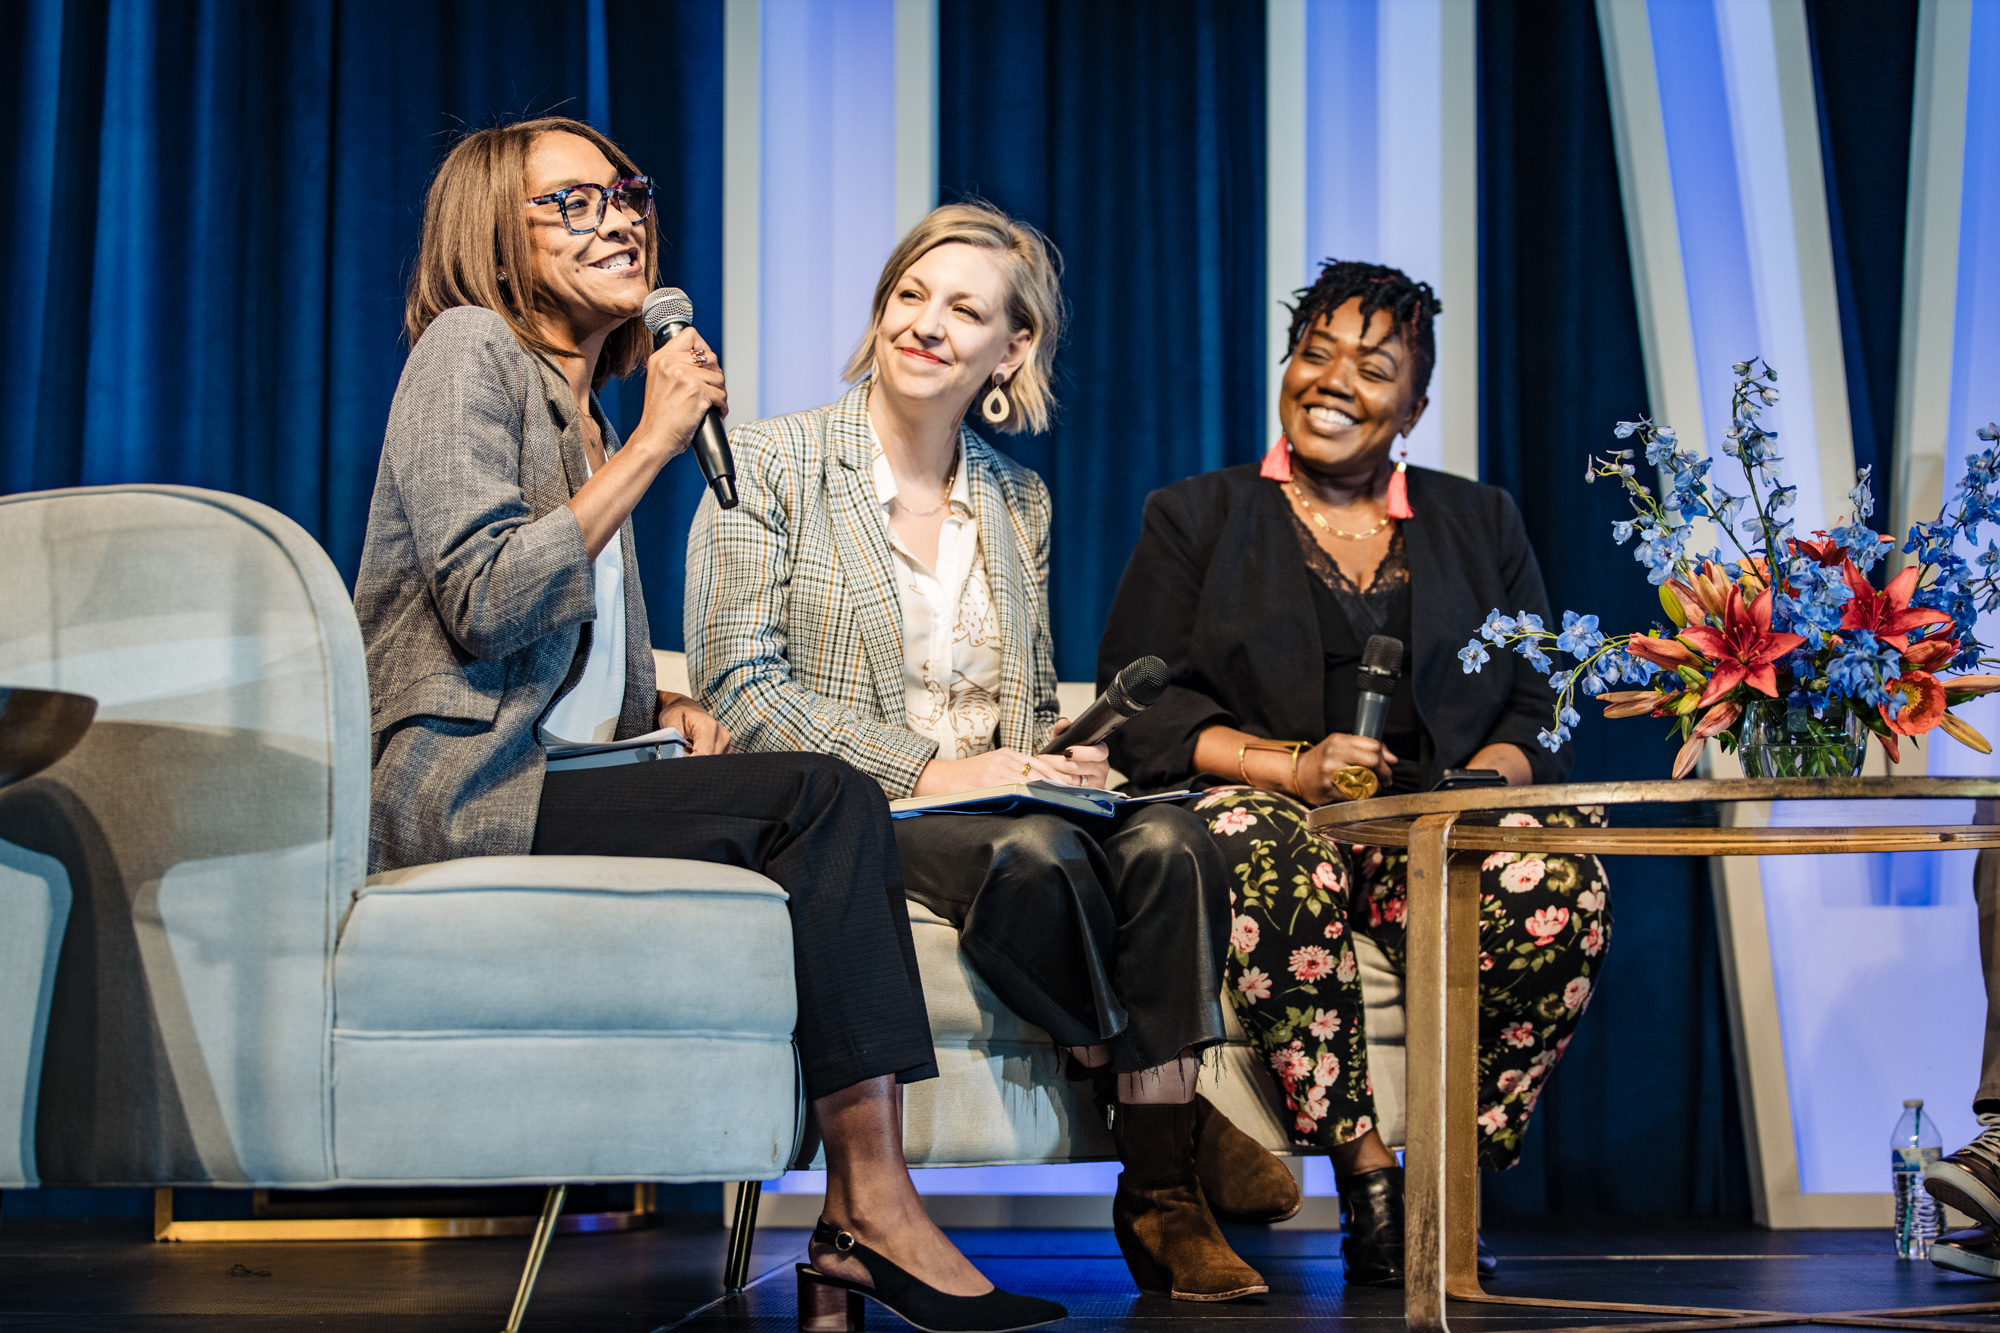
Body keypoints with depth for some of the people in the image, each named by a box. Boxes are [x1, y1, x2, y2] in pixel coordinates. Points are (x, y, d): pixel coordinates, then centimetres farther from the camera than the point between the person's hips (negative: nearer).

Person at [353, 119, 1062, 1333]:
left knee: (830, 819, -15)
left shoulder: (590, 413, 23)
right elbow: (487, 604, -17)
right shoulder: (469, 350, -3)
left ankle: (860, 1216, -23)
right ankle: (877, 1208, -20)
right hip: (463, 791, -8)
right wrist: (654, 444, -13)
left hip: (555, 778, 8)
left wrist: (671, 711, 5)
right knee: (827, 799, -21)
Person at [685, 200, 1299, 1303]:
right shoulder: (773, 463, 1)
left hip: (997, 796, 5)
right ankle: (1172, 1115, -17)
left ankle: (1162, 1194, -26)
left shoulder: (1018, 501, 17)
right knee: (1032, 852, -35)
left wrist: (1064, 757, -6)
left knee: (1167, 841, -27)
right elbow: (738, 682, -8)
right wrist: (926, 770, -17)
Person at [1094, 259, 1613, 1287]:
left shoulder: (1480, 524, 21)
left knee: (1556, 885, -32)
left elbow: (1536, 706, 14)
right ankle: (1368, 1177, -32)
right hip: (1259, 809, -2)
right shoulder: (1195, 518, 15)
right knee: (1275, 864, -39)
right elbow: (1137, 711, 3)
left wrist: (1489, 777, -10)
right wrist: (1291, 768, -13)